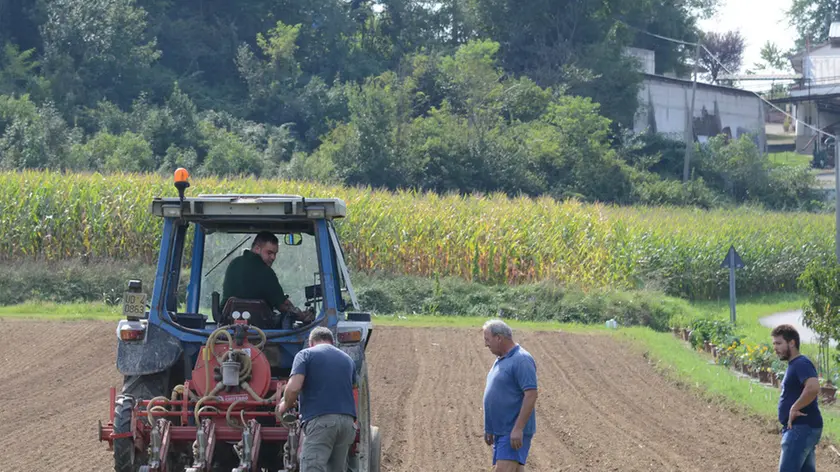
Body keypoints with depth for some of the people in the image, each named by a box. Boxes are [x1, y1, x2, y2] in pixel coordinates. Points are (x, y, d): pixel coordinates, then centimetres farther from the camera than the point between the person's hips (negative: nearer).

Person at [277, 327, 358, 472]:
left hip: (320, 421, -6)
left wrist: (285, 405, 9)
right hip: (347, 421, 6)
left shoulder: (306, 355, 4)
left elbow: (294, 387, -10)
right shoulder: (347, 359, 22)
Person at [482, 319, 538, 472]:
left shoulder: (521, 360, -15)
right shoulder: (501, 360, 16)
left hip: (514, 432, -10)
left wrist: (518, 429, -25)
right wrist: (490, 428, 22)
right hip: (501, 431, 10)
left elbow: (531, 395, -21)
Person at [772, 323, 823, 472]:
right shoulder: (793, 365, 18)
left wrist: (794, 408, -23)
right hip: (801, 428, 11)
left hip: (802, 428, -11)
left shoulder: (802, 364, -15)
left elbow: (813, 388, -33)